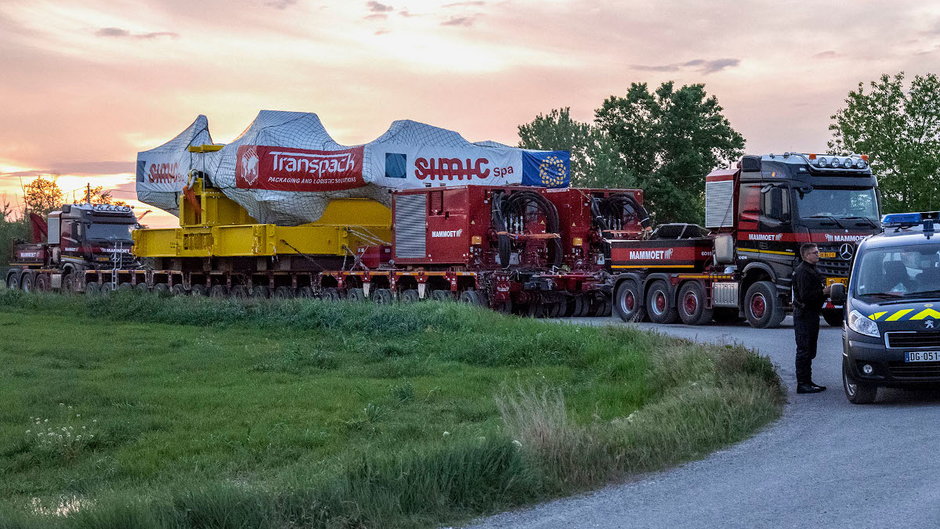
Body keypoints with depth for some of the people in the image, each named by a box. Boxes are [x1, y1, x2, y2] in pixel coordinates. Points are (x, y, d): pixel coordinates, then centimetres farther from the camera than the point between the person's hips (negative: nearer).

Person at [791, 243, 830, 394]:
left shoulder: (811, 270, 19)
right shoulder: (802, 272, -16)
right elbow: (805, 296, -25)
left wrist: (826, 290, 9)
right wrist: (823, 292, -23)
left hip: (811, 314, 11)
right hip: (804, 315, -11)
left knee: (810, 351, 15)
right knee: (804, 351, -8)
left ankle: (808, 381, 22)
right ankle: (802, 384, -7)